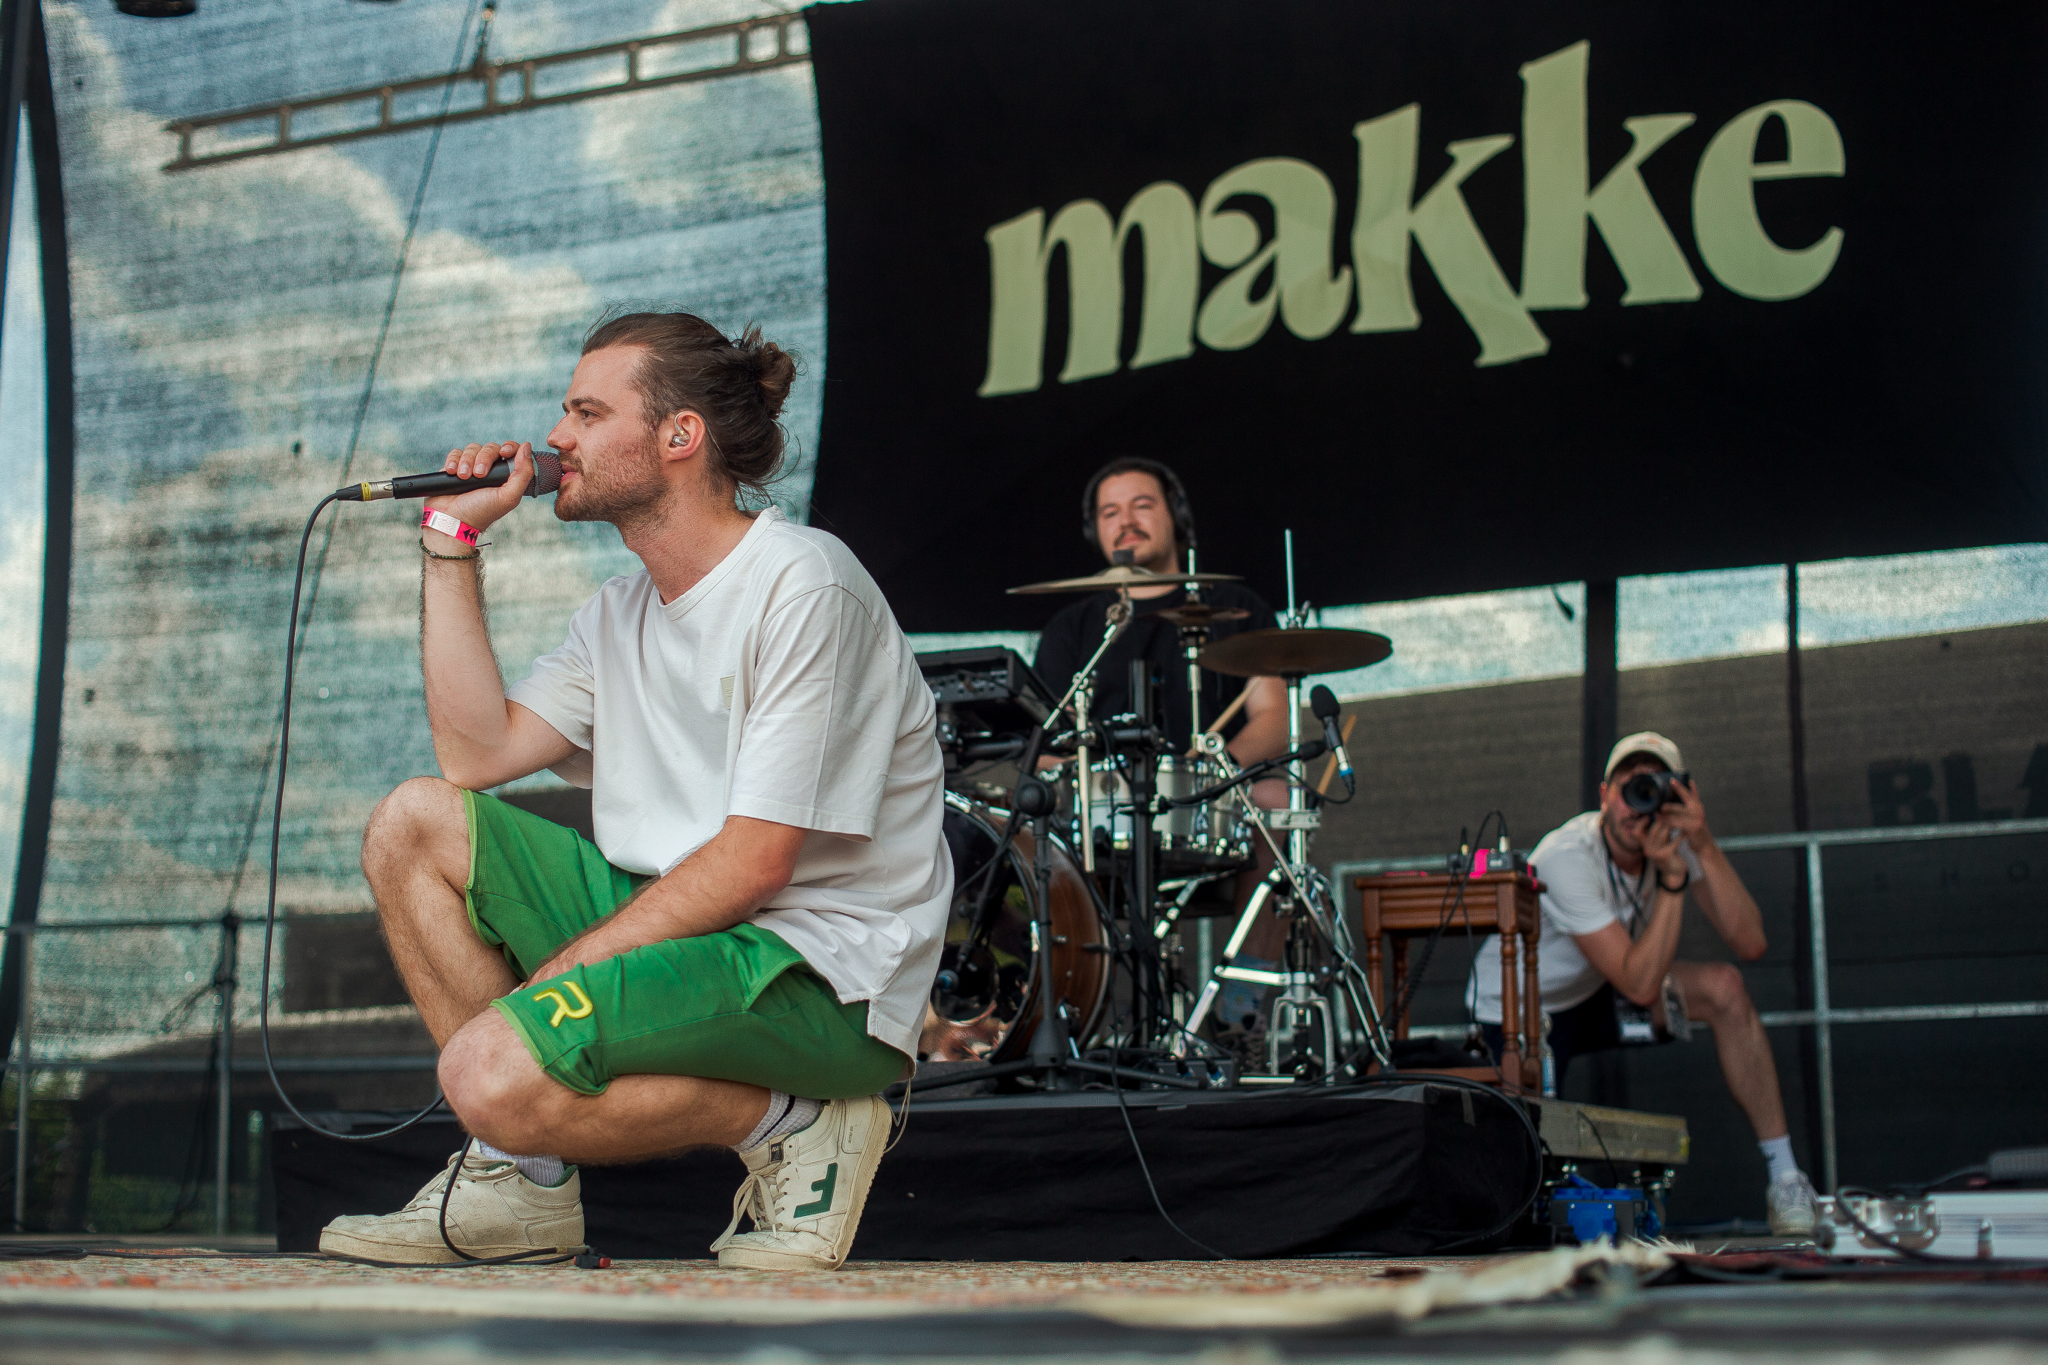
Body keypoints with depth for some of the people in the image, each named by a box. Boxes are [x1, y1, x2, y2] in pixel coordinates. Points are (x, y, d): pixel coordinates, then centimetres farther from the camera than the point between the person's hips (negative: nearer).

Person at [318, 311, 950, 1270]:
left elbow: (752, 865, -18)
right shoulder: (622, 612, 15)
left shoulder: (802, 588, -14)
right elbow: (478, 754, 6)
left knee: (495, 1074, -27)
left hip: (822, 968, -9)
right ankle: (520, 1186, 3)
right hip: (687, 921, 9)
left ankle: (790, 1123, -6)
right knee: (413, 824, 3)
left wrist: (559, 973, -15)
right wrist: (451, 544, 6)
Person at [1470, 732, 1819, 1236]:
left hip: (1596, 993, 5)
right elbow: (1640, 986, -36)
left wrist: (1704, 846, -34)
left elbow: (1749, 944, -26)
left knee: (1723, 987, -20)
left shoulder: (1672, 839, -14)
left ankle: (1784, 1178, -14)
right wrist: (1672, 878, -40)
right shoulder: (1567, 858, -31)